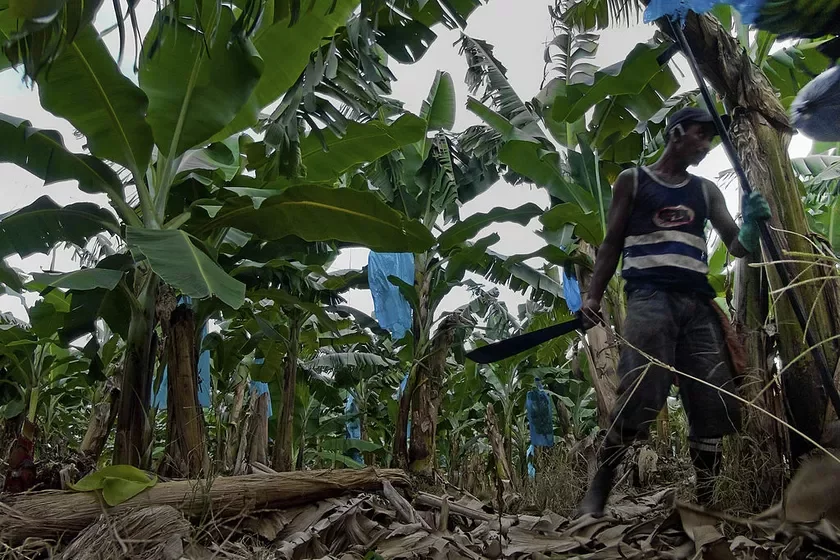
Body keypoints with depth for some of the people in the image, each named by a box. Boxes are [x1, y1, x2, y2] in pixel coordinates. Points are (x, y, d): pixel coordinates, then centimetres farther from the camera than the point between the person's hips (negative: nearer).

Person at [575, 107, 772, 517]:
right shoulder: (632, 181, 14)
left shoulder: (707, 191, 23)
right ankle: (597, 493, -11)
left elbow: (738, 247, 16)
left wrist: (752, 222, -8)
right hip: (650, 296, -5)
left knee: (713, 403, -3)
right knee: (639, 396, -18)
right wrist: (593, 296, -2)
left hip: (699, 301, 5)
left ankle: (706, 502, 7)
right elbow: (612, 244, 10)